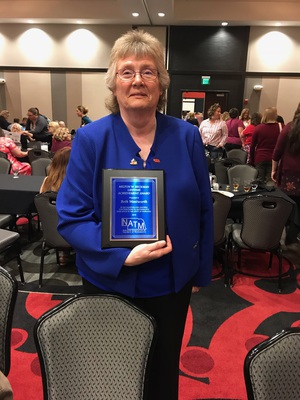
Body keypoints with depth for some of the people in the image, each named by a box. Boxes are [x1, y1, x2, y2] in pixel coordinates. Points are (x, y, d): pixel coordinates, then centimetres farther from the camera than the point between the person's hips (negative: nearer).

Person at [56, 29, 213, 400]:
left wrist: (201, 272, 4)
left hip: (171, 284, 2)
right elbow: (71, 217, -12)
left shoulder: (187, 137, -5)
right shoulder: (90, 139, -11)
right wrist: (123, 256, -24)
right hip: (109, 283, -1)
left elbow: (202, 211, 1)